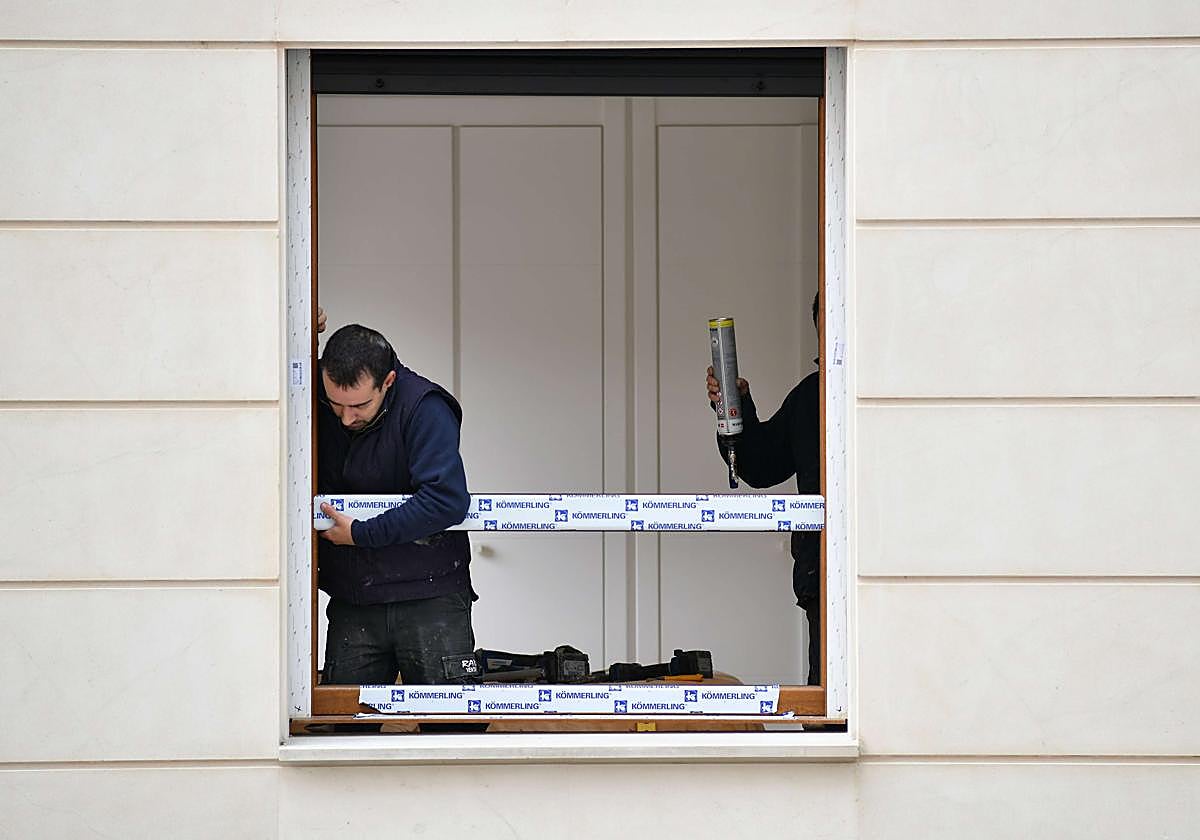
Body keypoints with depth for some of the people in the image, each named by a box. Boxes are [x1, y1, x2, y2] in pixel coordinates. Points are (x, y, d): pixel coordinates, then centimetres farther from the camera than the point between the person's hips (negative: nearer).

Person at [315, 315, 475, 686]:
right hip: (352, 605, 5)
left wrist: (360, 534, -20)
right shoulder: (317, 401, 2)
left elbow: (447, 499, -24)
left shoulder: (424, 408, -15)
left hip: (430, 602, -5)